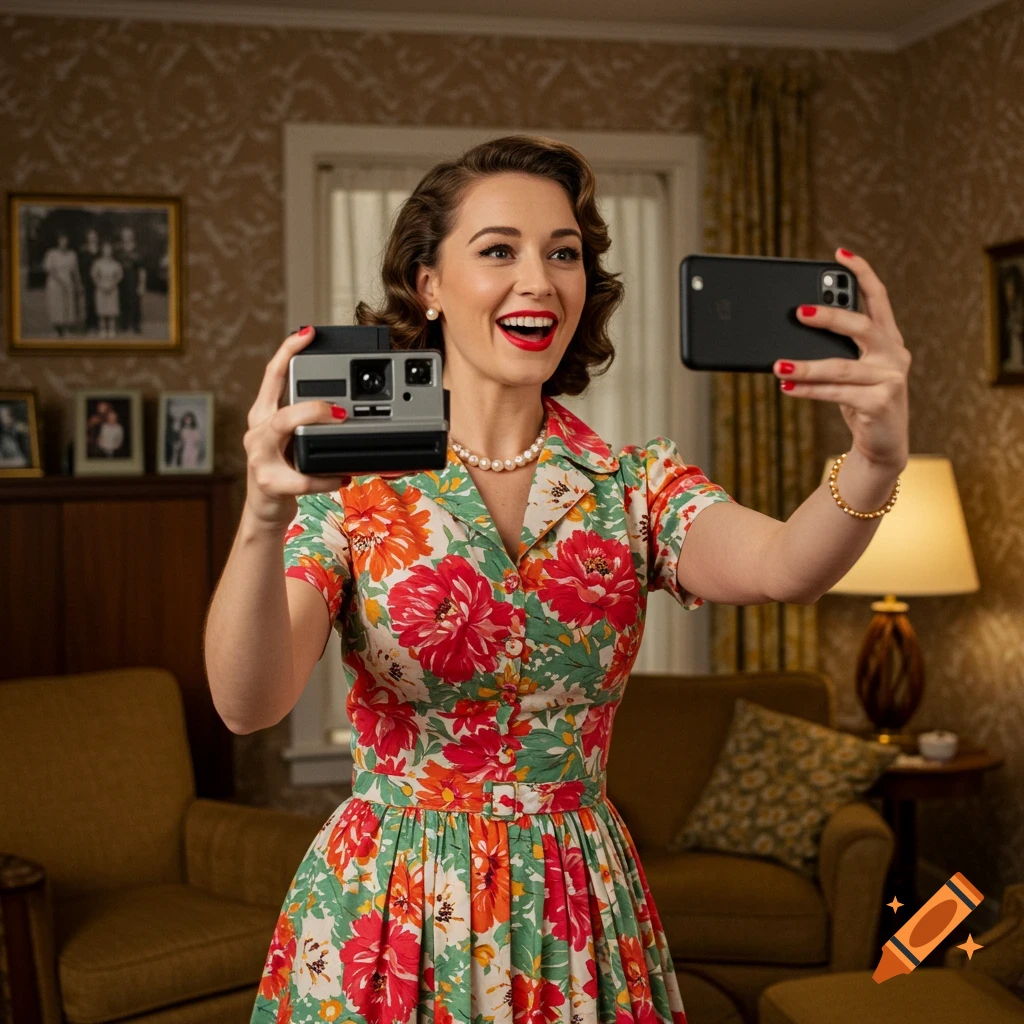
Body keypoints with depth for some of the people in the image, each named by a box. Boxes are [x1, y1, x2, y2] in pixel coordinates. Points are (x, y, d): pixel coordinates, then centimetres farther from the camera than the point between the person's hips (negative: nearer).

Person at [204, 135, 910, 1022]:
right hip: (390, 910, -1)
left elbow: (783, 567, -23)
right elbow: (247, 705, -20)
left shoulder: (636, 486, -3)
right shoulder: (351, 486, -7)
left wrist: (875, 463, -44)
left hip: (579, 919, 2)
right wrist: (263, 520, -38)